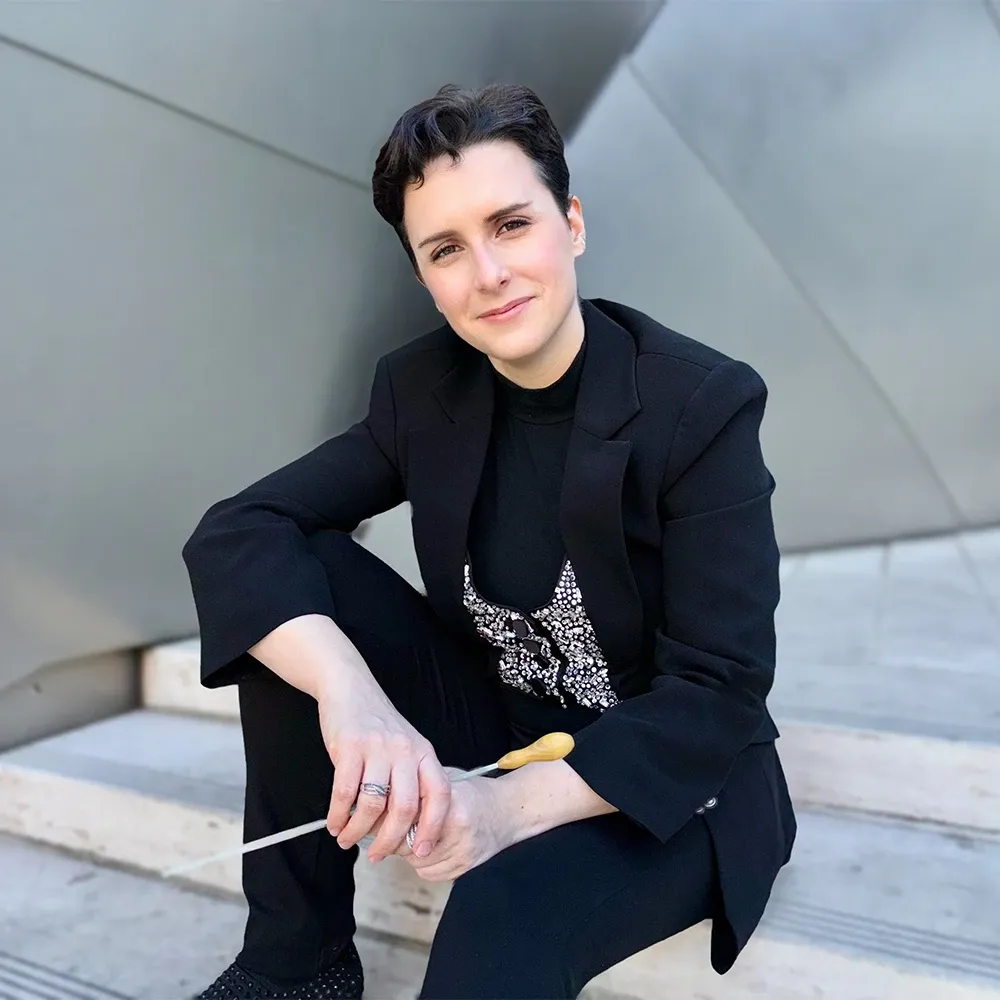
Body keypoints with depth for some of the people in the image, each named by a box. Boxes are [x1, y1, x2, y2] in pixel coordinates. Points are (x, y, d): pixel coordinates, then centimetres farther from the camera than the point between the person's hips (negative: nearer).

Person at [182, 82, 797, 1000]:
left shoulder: (705, 404, -18)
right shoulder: (423, 387, -6)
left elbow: (723, 691, -19)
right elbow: (234, 532, -13)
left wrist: (517, 804, -31)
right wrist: (350, 694, -31)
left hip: (664, 779, -5)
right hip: (490, 726, 6)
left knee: (503, 917, -38)